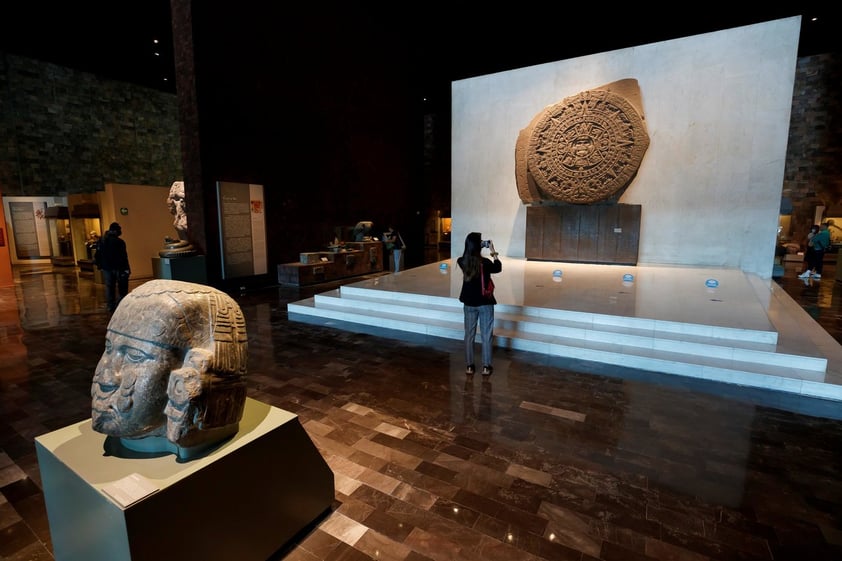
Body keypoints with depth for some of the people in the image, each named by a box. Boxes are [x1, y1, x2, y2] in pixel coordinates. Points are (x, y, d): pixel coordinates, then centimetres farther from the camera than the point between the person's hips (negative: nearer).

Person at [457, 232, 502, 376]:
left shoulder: (462, 262, -8)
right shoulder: (485, 262, -18)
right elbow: (498, 268, 2)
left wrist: (476, 247, 7)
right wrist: (493, 253, 4)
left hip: (469, 303, 3)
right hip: (485, 303, -3)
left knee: (469, 334, 12)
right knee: (486, 335, 9)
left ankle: (469, 366, 18)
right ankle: (486, 367, 16)